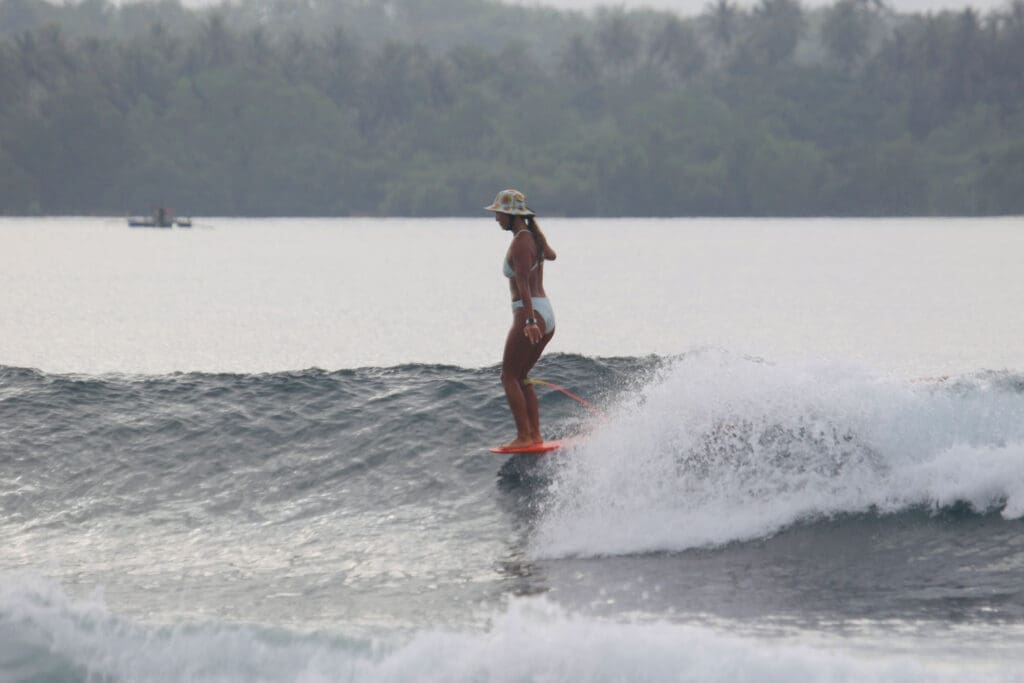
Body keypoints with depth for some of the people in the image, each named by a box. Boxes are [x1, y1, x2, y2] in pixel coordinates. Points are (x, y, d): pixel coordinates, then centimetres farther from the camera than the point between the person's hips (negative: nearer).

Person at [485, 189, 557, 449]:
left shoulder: (520, 243, -13)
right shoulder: (534, 237, 13)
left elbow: (524, 285, -25)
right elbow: (550, 255, 38)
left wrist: (530, 321, -34)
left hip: (529, 313, -9)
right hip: (547, 314, 9)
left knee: (509, 377, -3)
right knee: (520, 377, 16)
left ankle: (524, 436, -8)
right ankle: (535, 434, 11)